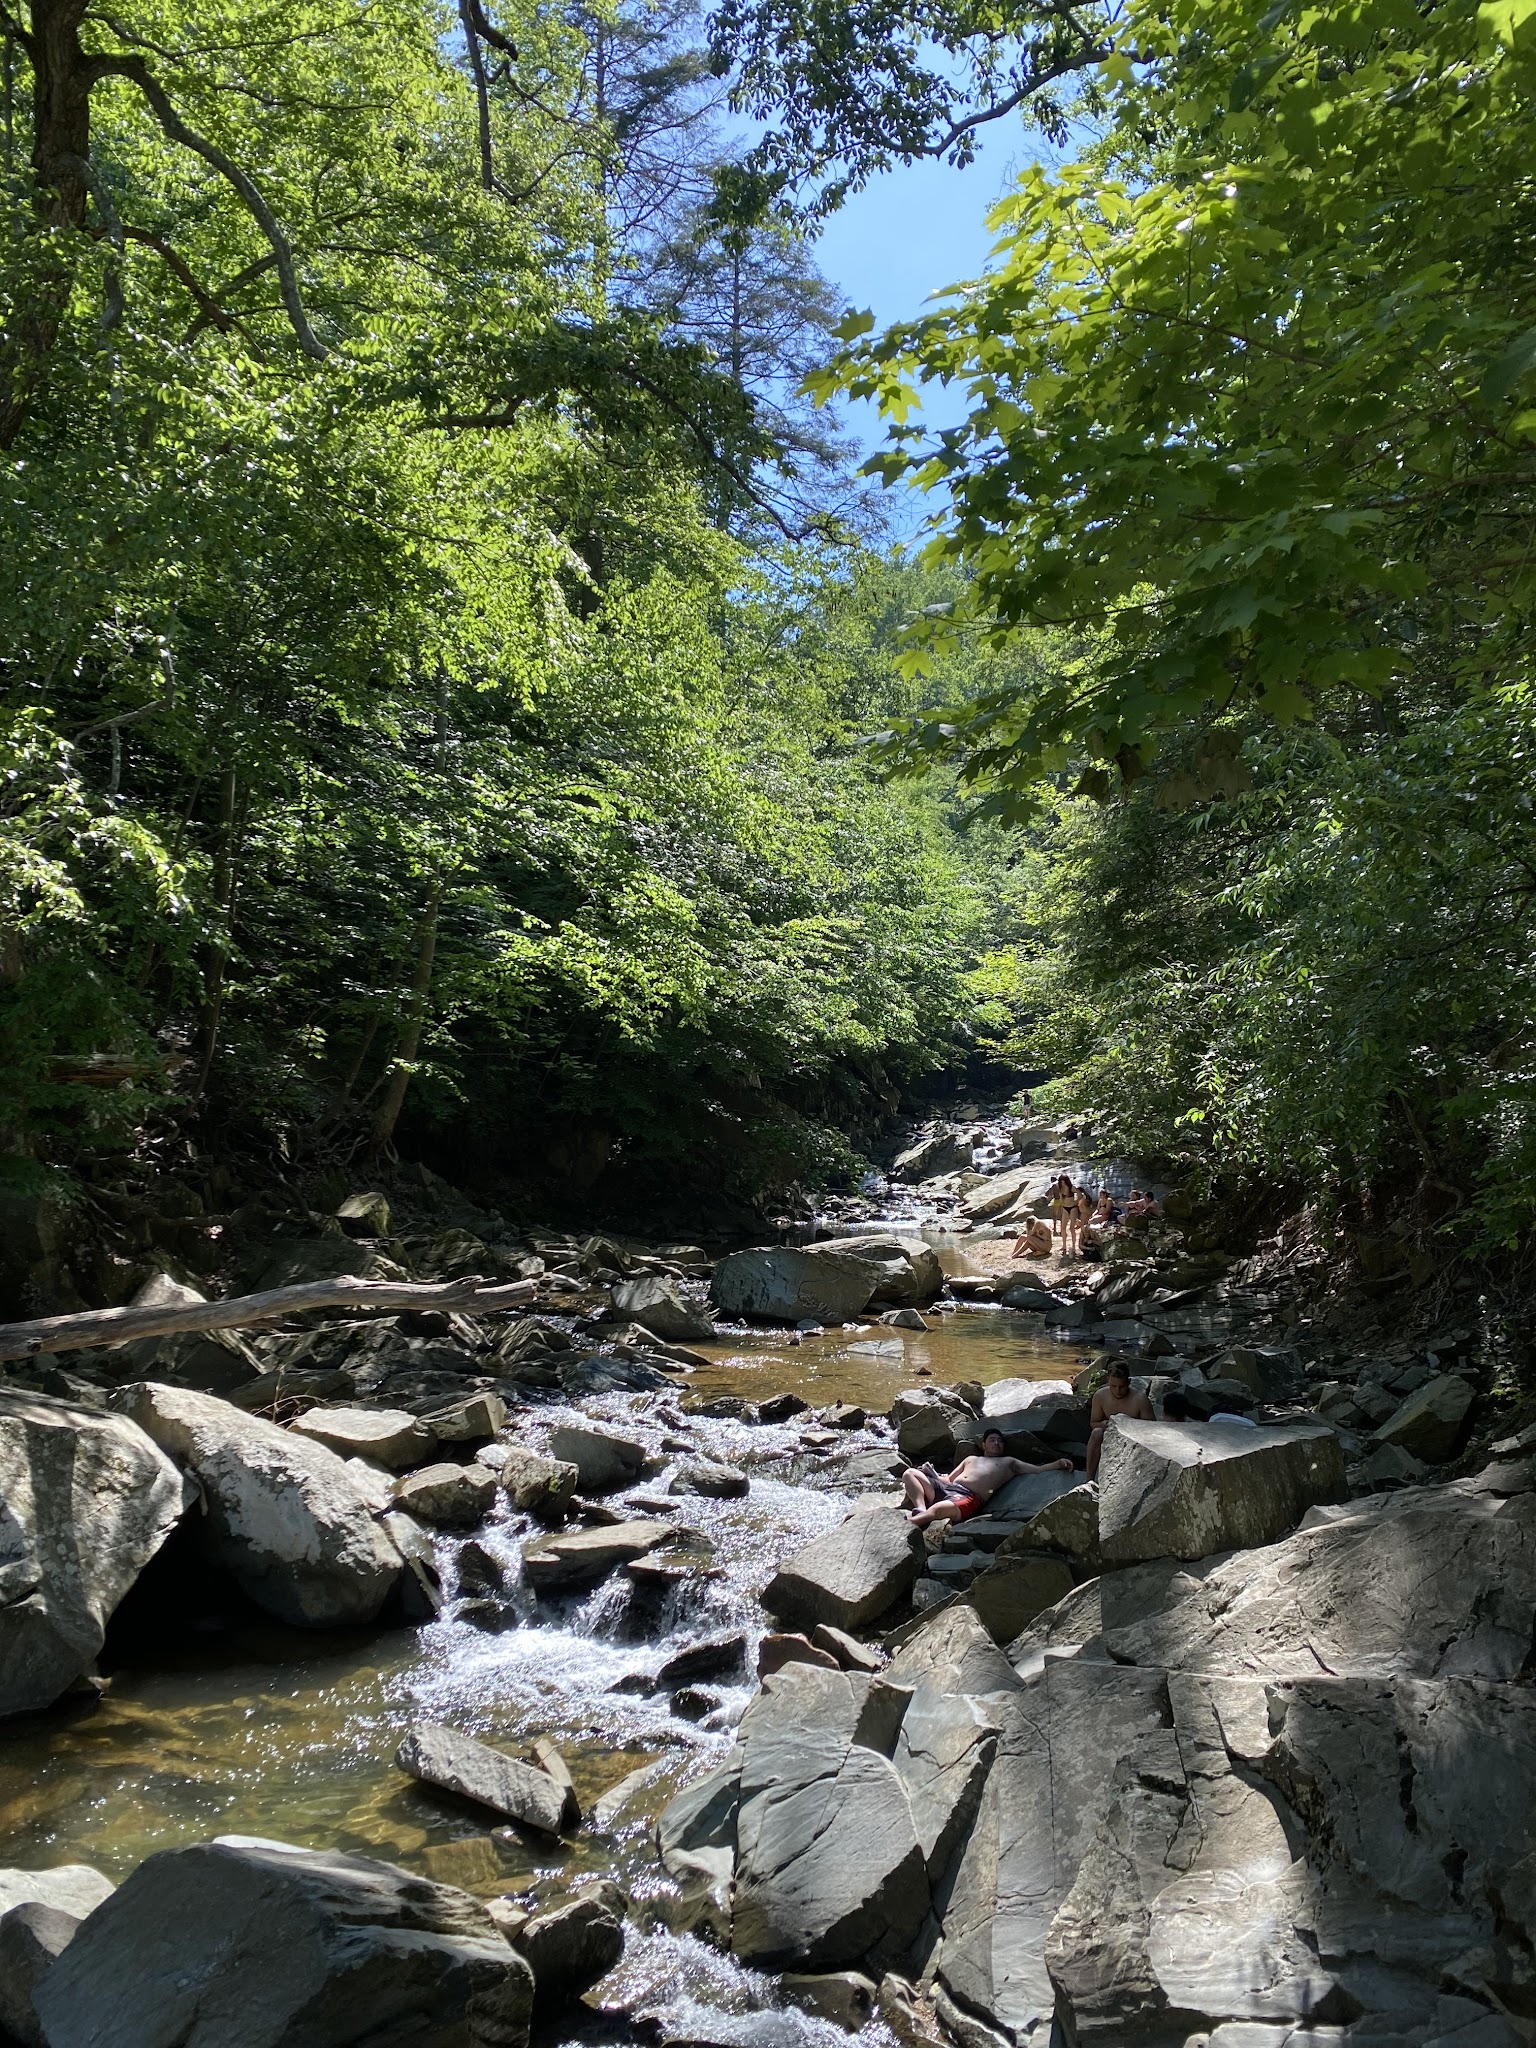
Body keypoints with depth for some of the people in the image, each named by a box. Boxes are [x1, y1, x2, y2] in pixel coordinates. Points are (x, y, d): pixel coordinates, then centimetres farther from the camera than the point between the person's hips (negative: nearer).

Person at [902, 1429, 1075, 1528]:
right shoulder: (971, 1459, 38)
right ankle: (920, 1510, -35)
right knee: (910, 1474, -15)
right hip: (945, 1488, 6)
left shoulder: (1009, 1462, 26)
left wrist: (1058, 1463, -4)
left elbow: (1038, 1469, 14)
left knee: (937, 1510, -39)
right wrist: (931, 1473, 13)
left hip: (968, 1498, -6)